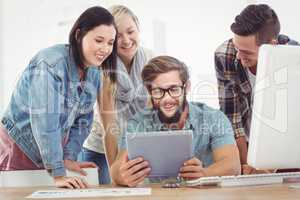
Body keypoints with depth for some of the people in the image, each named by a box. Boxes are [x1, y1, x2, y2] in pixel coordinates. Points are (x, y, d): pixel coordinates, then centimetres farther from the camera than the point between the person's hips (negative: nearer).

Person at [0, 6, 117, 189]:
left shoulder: (95, 73, -2)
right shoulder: (51, 63, -25)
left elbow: (83, 119, 3)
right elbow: (45, 120, -31)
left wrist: (69, 158, -8)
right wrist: (58, 175, -32)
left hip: (55, 148, 6)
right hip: (20, 147, -6)